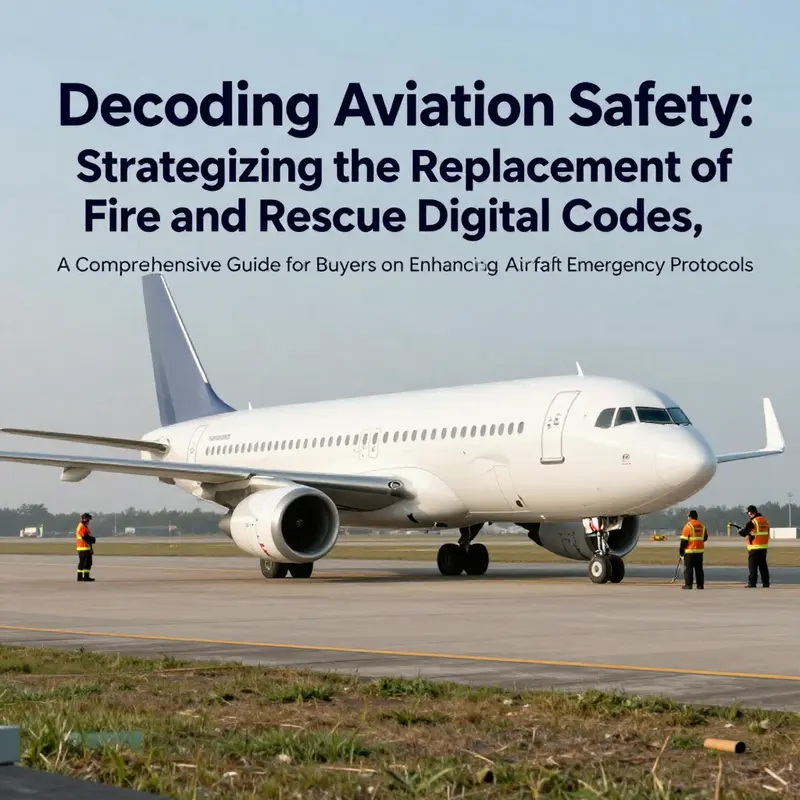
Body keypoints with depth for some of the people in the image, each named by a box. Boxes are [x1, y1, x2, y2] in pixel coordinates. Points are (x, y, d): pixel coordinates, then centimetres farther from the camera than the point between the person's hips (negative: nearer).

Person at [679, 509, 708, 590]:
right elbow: (705, 537, 17)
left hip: (689, 551, -6)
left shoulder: (688, 526, -11)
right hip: (700, 550, 6)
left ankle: (688, 584, -5)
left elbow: (684, 539, -11)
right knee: (699, 568, 10)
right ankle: (700, 585, 9)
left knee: (688, 568, -1)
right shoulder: (702, 526, 8)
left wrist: (681, 549, -3)